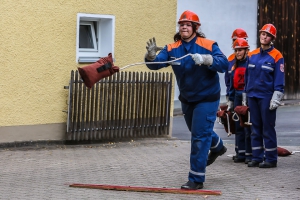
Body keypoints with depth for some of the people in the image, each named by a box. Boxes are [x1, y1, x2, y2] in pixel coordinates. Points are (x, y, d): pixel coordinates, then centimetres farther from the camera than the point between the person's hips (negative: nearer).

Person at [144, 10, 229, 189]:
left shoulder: (208, 45, -19)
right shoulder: (172, 49, -9)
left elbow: (224, 64, -30)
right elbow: (156, 64, -21)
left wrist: (205, 59, -46)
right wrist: (151, 55, -44)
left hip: (207, 99, -6)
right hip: (187, 99, 6)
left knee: (200, 136, -10)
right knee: (197, 131, 27)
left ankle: (196, 179, -3)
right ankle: (217, 147, 59)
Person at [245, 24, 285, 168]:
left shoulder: (276, 56, -5)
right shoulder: (252, 55, 10)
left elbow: (279, 80, -8)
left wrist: (276, 99, -14)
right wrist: (246, 94, 15)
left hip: (267, 97, -5)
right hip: (253, 96, 5)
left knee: (268, 128, -1)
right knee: (256, 128, 9)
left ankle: (271, 159, 5)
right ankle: (257, 157, 15)